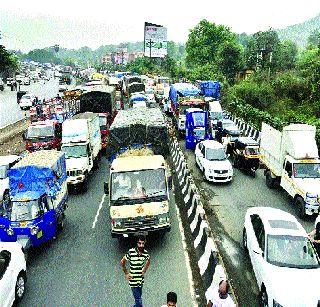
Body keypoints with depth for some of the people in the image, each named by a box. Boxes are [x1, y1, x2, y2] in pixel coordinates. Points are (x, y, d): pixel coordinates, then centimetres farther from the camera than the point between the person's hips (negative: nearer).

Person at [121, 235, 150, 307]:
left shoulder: (145, 253, -6)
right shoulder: (131, 252, -18)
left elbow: (148, 262, 17)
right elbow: (122, 262, -4)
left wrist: (144, 271, 9)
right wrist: (126, 273, -2)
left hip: (141, 280, 4)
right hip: (133, 280, -4)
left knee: (138, 297, 17)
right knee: (138, 300, -6)